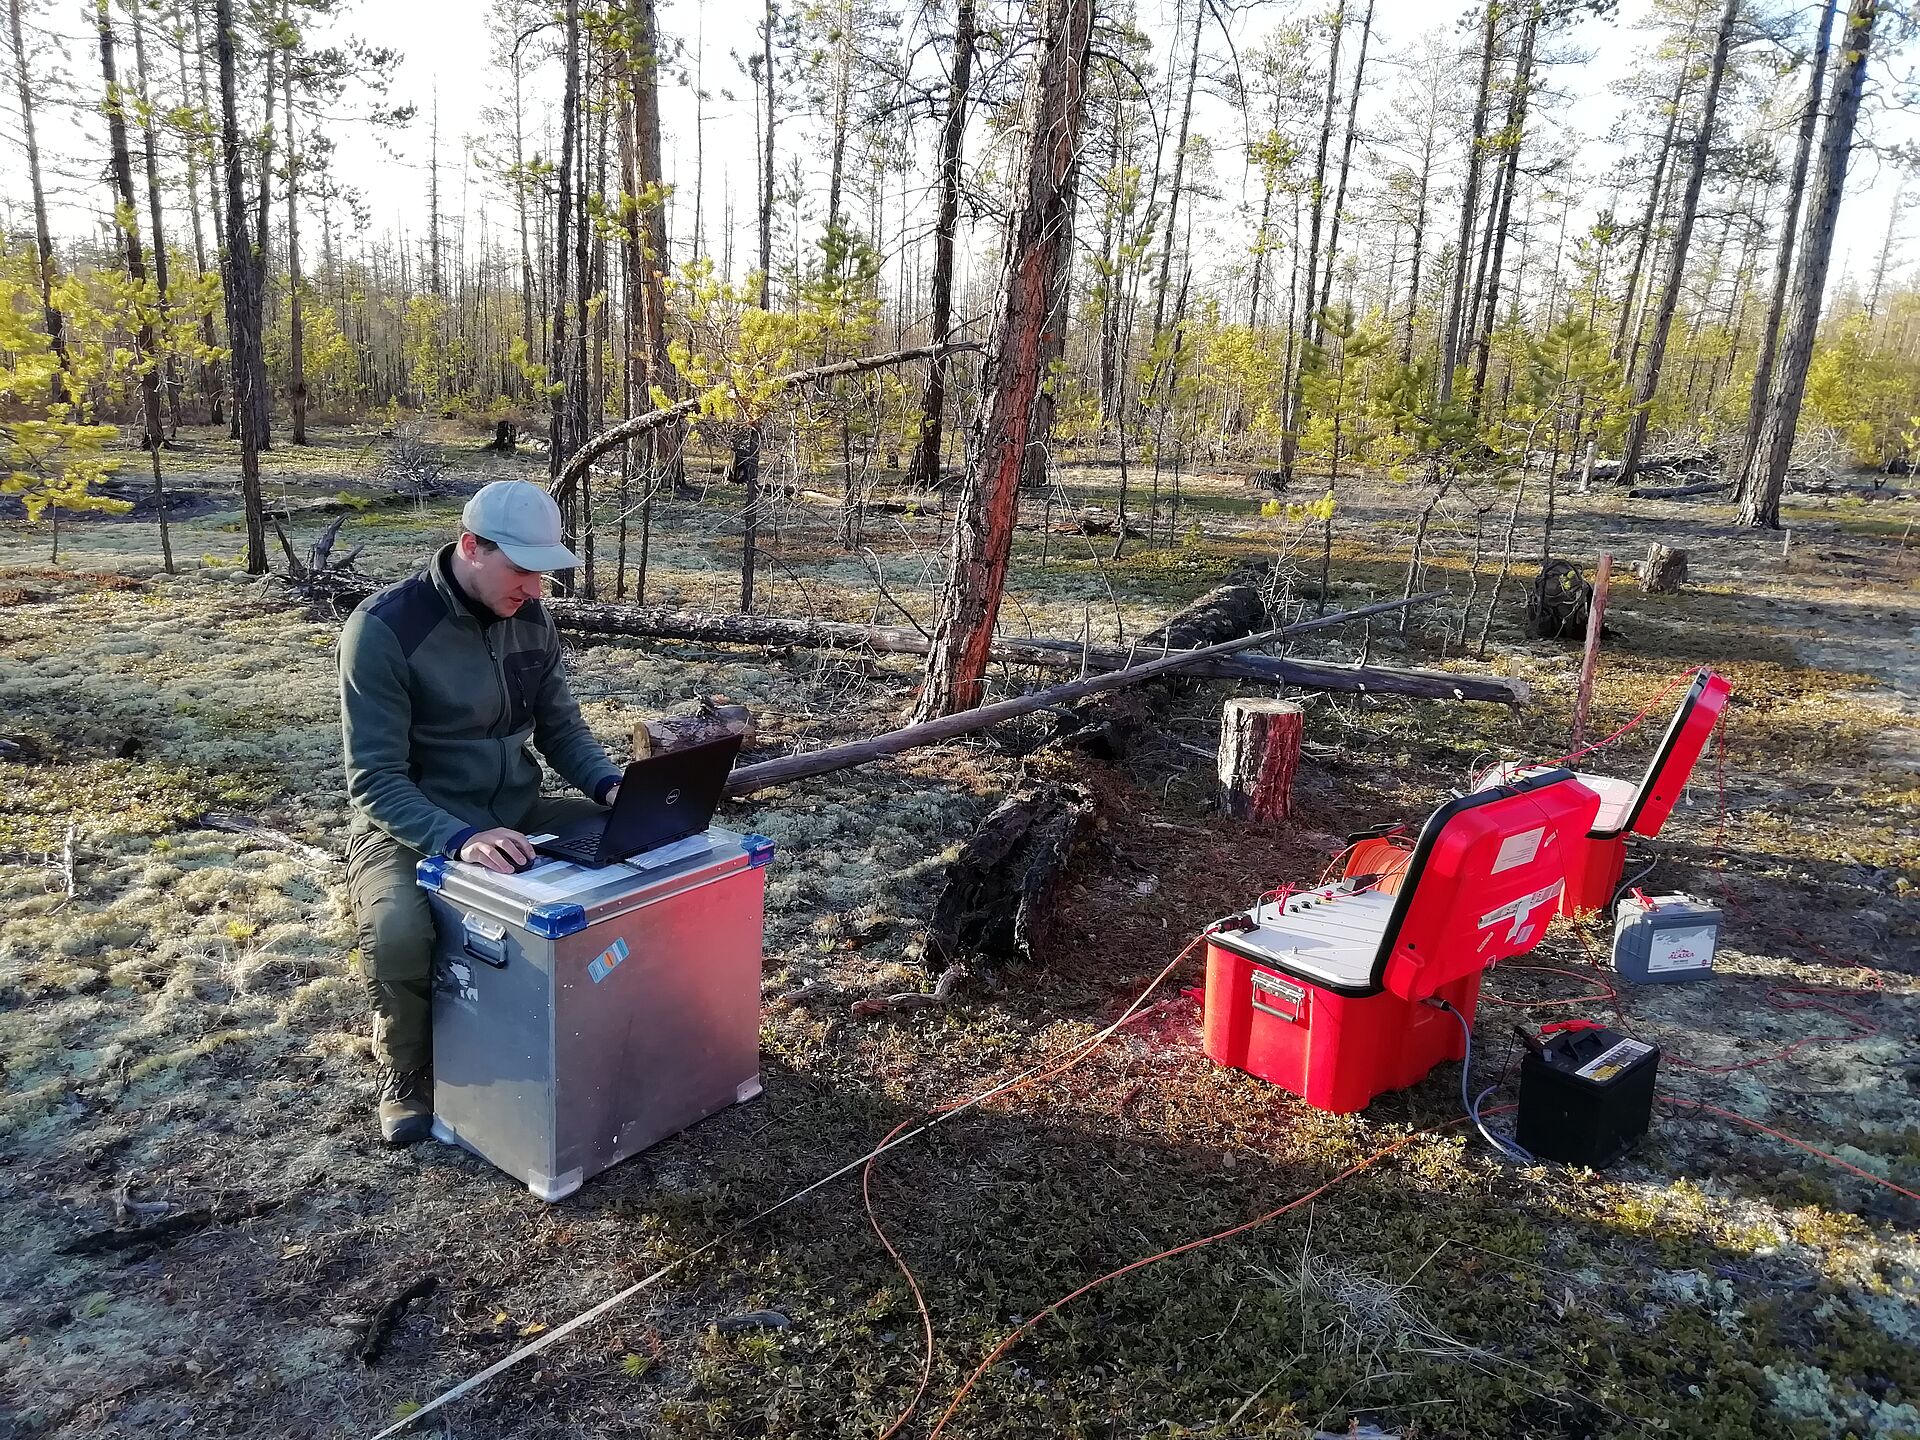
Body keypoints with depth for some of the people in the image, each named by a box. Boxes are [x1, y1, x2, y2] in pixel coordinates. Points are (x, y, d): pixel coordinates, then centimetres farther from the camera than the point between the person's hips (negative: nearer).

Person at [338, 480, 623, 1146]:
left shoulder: (530, 618, -1)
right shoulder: (383, 627, -20)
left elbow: (561, 726, 8)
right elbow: (373, 781, -23)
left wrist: (609, 785, -13)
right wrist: (460, 838, -39)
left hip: (515, 815, 6)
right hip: (412, 829, -6)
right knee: (397, 935, -36)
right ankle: (407, 1074, -2)